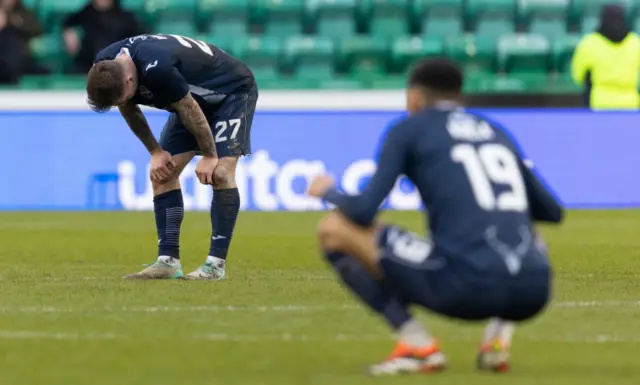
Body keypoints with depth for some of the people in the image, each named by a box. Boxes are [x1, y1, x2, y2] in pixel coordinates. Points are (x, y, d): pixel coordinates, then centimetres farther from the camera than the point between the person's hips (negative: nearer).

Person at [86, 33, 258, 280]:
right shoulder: (104, 68, -18)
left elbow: (190, 110, -28)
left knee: (220, 173, -21)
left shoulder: (157, 68, -42)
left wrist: (209, 156, -17)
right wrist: (155, 152, 0)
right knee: (162, 174, -3)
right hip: (195, 98, 8)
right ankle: (168, 261, -1)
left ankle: (216, 264, -17)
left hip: (233, 91, -8)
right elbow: (129, 109, 2)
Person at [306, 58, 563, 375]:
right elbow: (552, 212, 31)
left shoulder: (410, 130, 11)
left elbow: (364, 211, 2)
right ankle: (500, 335, 15)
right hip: (532, 295, 5)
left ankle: (418, 345, 1)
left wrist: (329, 192, 25)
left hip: (468, 288, -5)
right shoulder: (495, 132, 25)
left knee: (334, 229, 9)